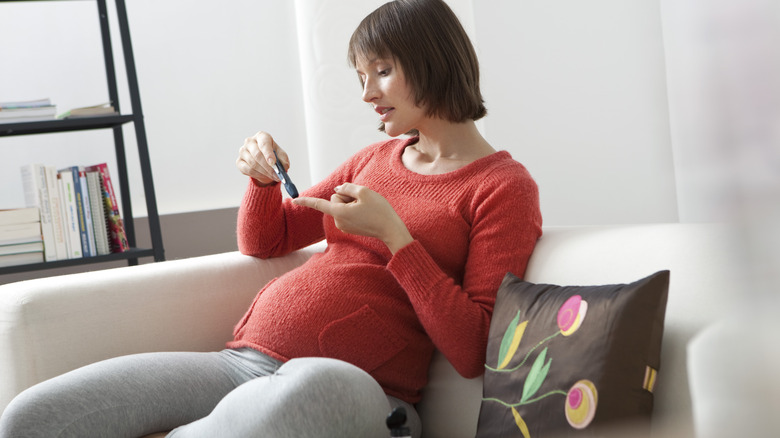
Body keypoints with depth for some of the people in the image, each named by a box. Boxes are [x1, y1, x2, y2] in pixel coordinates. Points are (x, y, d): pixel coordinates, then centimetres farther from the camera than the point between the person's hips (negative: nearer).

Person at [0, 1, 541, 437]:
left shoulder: (505, 187, 3)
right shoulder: (377, 158, 23)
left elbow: (474, 354, -6)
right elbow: (264, 242, 33)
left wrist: (393, 235, -10)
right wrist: (263, 179, 11)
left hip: (358, 387, -5)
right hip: (248, 360, 5)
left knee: (315, 384, -45)